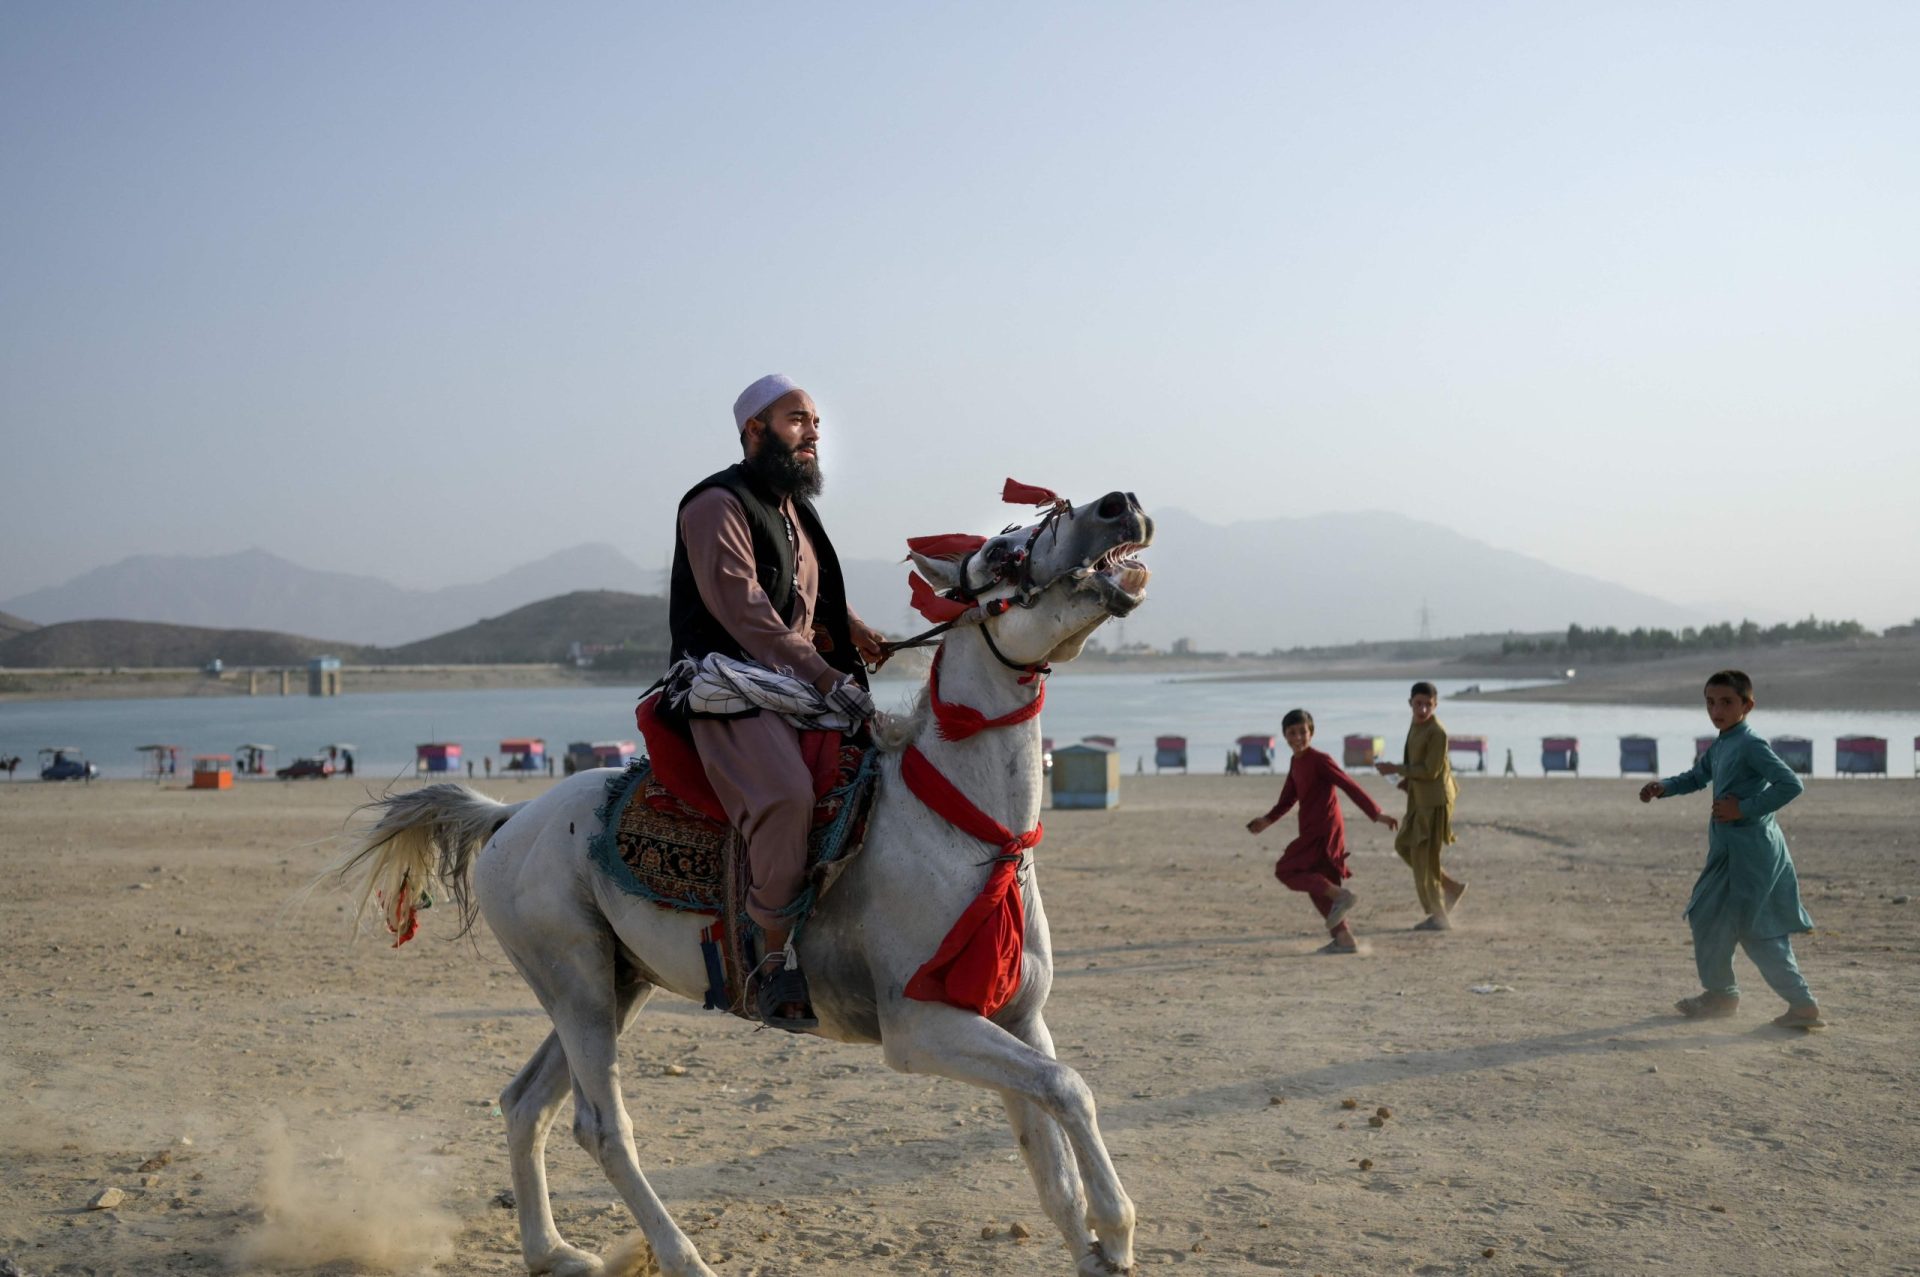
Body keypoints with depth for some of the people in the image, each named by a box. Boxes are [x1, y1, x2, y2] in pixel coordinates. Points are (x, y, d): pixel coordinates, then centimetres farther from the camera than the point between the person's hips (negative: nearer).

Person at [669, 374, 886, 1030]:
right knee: (787, 796, -34)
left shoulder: (796, 509, 22)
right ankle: (778, 961, -27)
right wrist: (825, 677, -25)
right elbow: (744, 612, -19)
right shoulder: (718, 504, -7)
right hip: (730, 693, -9)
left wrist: (855, 632, 14)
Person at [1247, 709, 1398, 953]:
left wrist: (1376, 814, -23)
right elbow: (1287, 799, 21)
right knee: (1318, 887, 10)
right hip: (1311, 830, 9)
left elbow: (1350, 786, -18)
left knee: (1285, 869, -13)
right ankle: (1344, 939, 13)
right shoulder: (1295, 763, 12)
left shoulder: (1320, 760, -14)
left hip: (1325, 830, -9)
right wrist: (1267, 820, 9)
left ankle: (1341, 895, -14)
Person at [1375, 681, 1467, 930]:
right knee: (1404, 845, 18)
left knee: (1424, 856, -2)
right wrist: (1407, 779, 4)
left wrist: (1397, 769, -18)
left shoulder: (1437, 733, -20)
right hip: (1419, 799, 10)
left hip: (1434, 801, -10)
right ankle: (1451, 889, 25)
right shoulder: (1416, 726, 8)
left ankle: (1439, 917, 11)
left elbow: (1430, 771, -21)